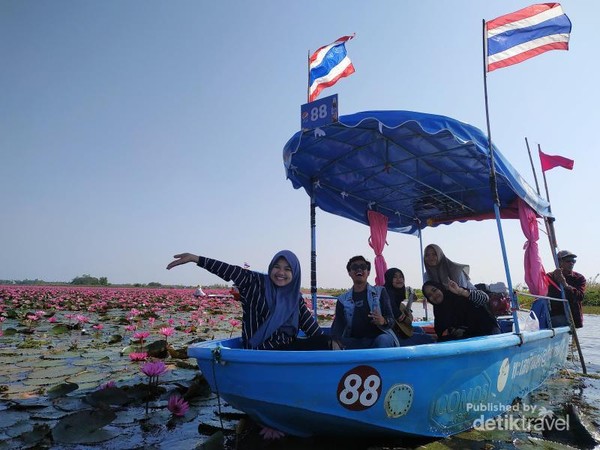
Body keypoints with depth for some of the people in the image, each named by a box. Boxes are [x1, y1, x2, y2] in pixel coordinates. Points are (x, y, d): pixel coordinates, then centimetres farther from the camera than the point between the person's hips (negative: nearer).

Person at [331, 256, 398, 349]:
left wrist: (383, 321, -20)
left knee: (384, 339, -34)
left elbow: (391, 319, 5)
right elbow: (338, 327, 7)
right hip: (354, 343, -2)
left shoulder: (380, 292, 10)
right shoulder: (342, 299, 14)